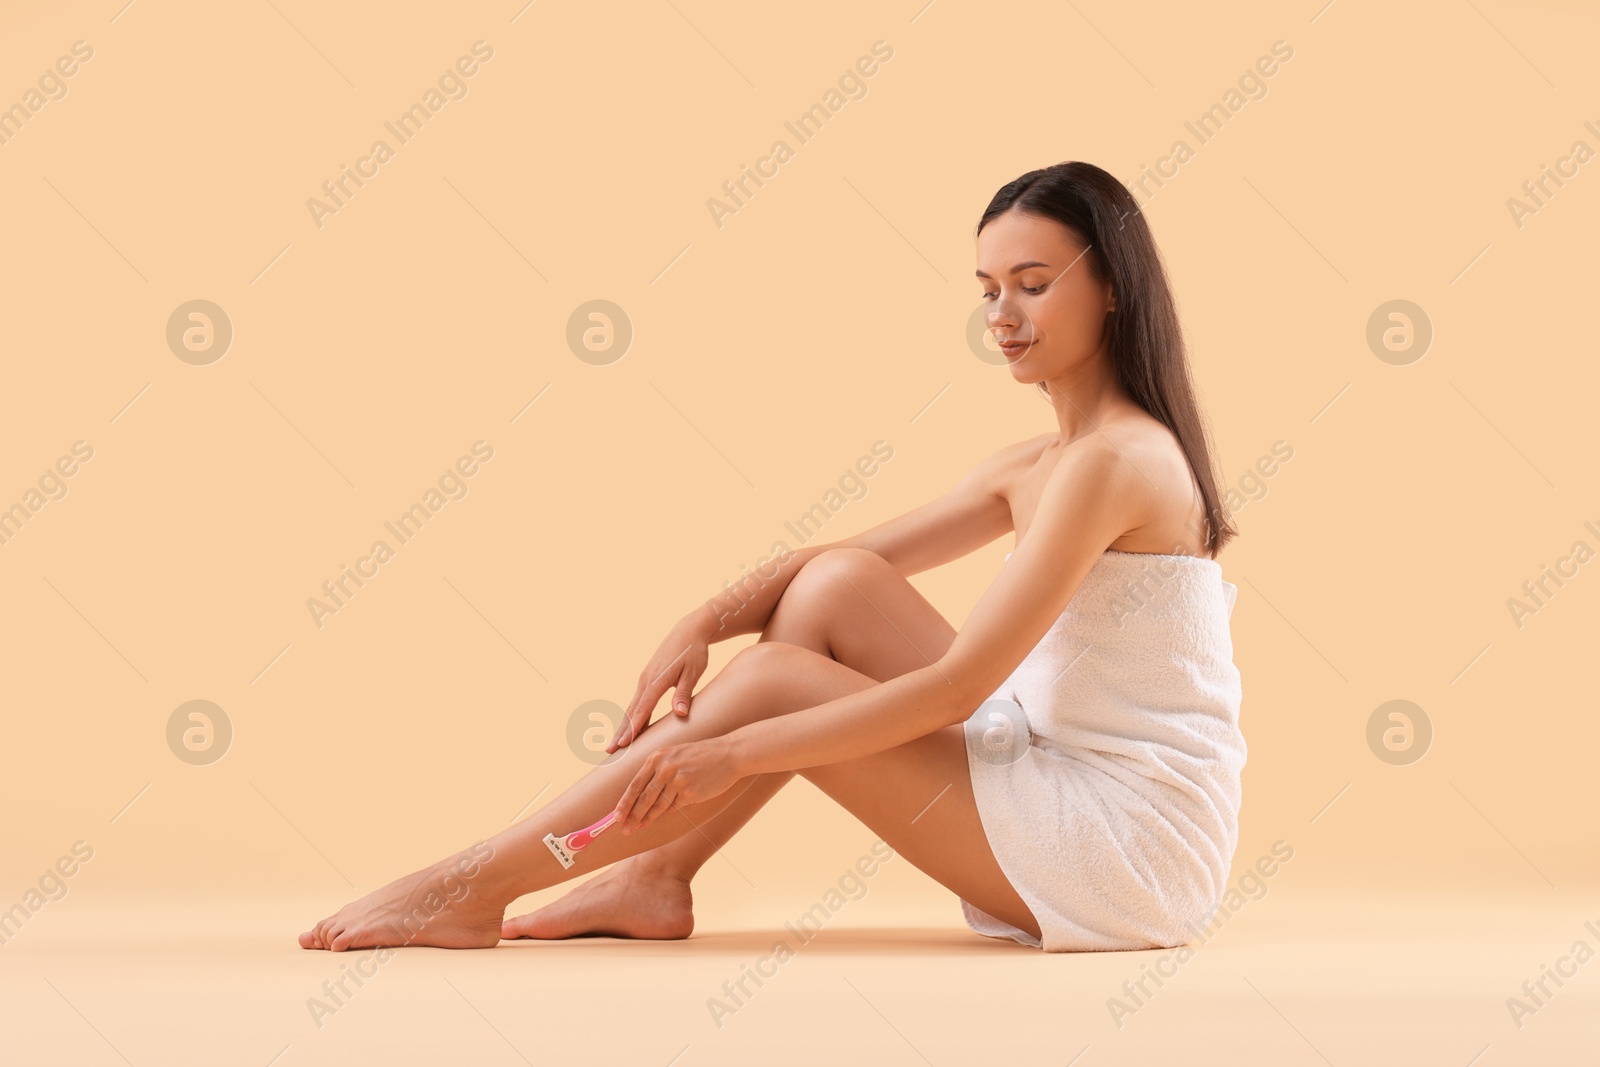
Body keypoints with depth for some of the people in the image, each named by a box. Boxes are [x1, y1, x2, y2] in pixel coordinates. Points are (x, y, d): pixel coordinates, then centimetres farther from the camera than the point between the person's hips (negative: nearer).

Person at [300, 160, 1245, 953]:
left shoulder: (1114, 461, -17)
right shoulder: (1035, 467, 12)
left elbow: (955, 686, -21)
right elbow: (858, 560, 13)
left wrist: (732, 752, -20)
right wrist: (710, 622, -6)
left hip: (1134, 842, -8)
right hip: (1072, 787, 8)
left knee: (773, 682, -13)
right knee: (835, 584, -1)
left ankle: (475, 887, -5)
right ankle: (655, 878, 0)